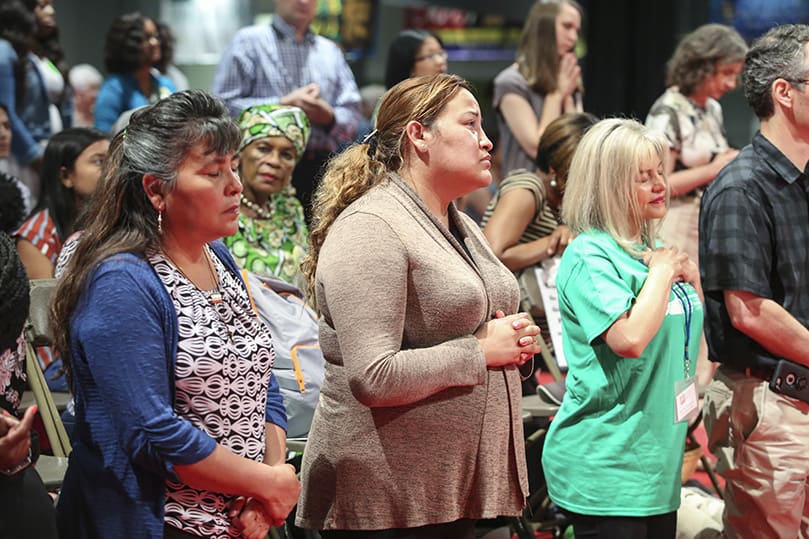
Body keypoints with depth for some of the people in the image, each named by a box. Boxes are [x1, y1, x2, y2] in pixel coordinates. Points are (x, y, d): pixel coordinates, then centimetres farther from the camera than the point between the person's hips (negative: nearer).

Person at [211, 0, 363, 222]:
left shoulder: (330, 51, 21)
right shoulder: (249, 42, 7)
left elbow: (353, 113, 15)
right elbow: (224, 104, -5)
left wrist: (329, 116, -7)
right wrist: (283, 105, -10)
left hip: (320, 170, 4)